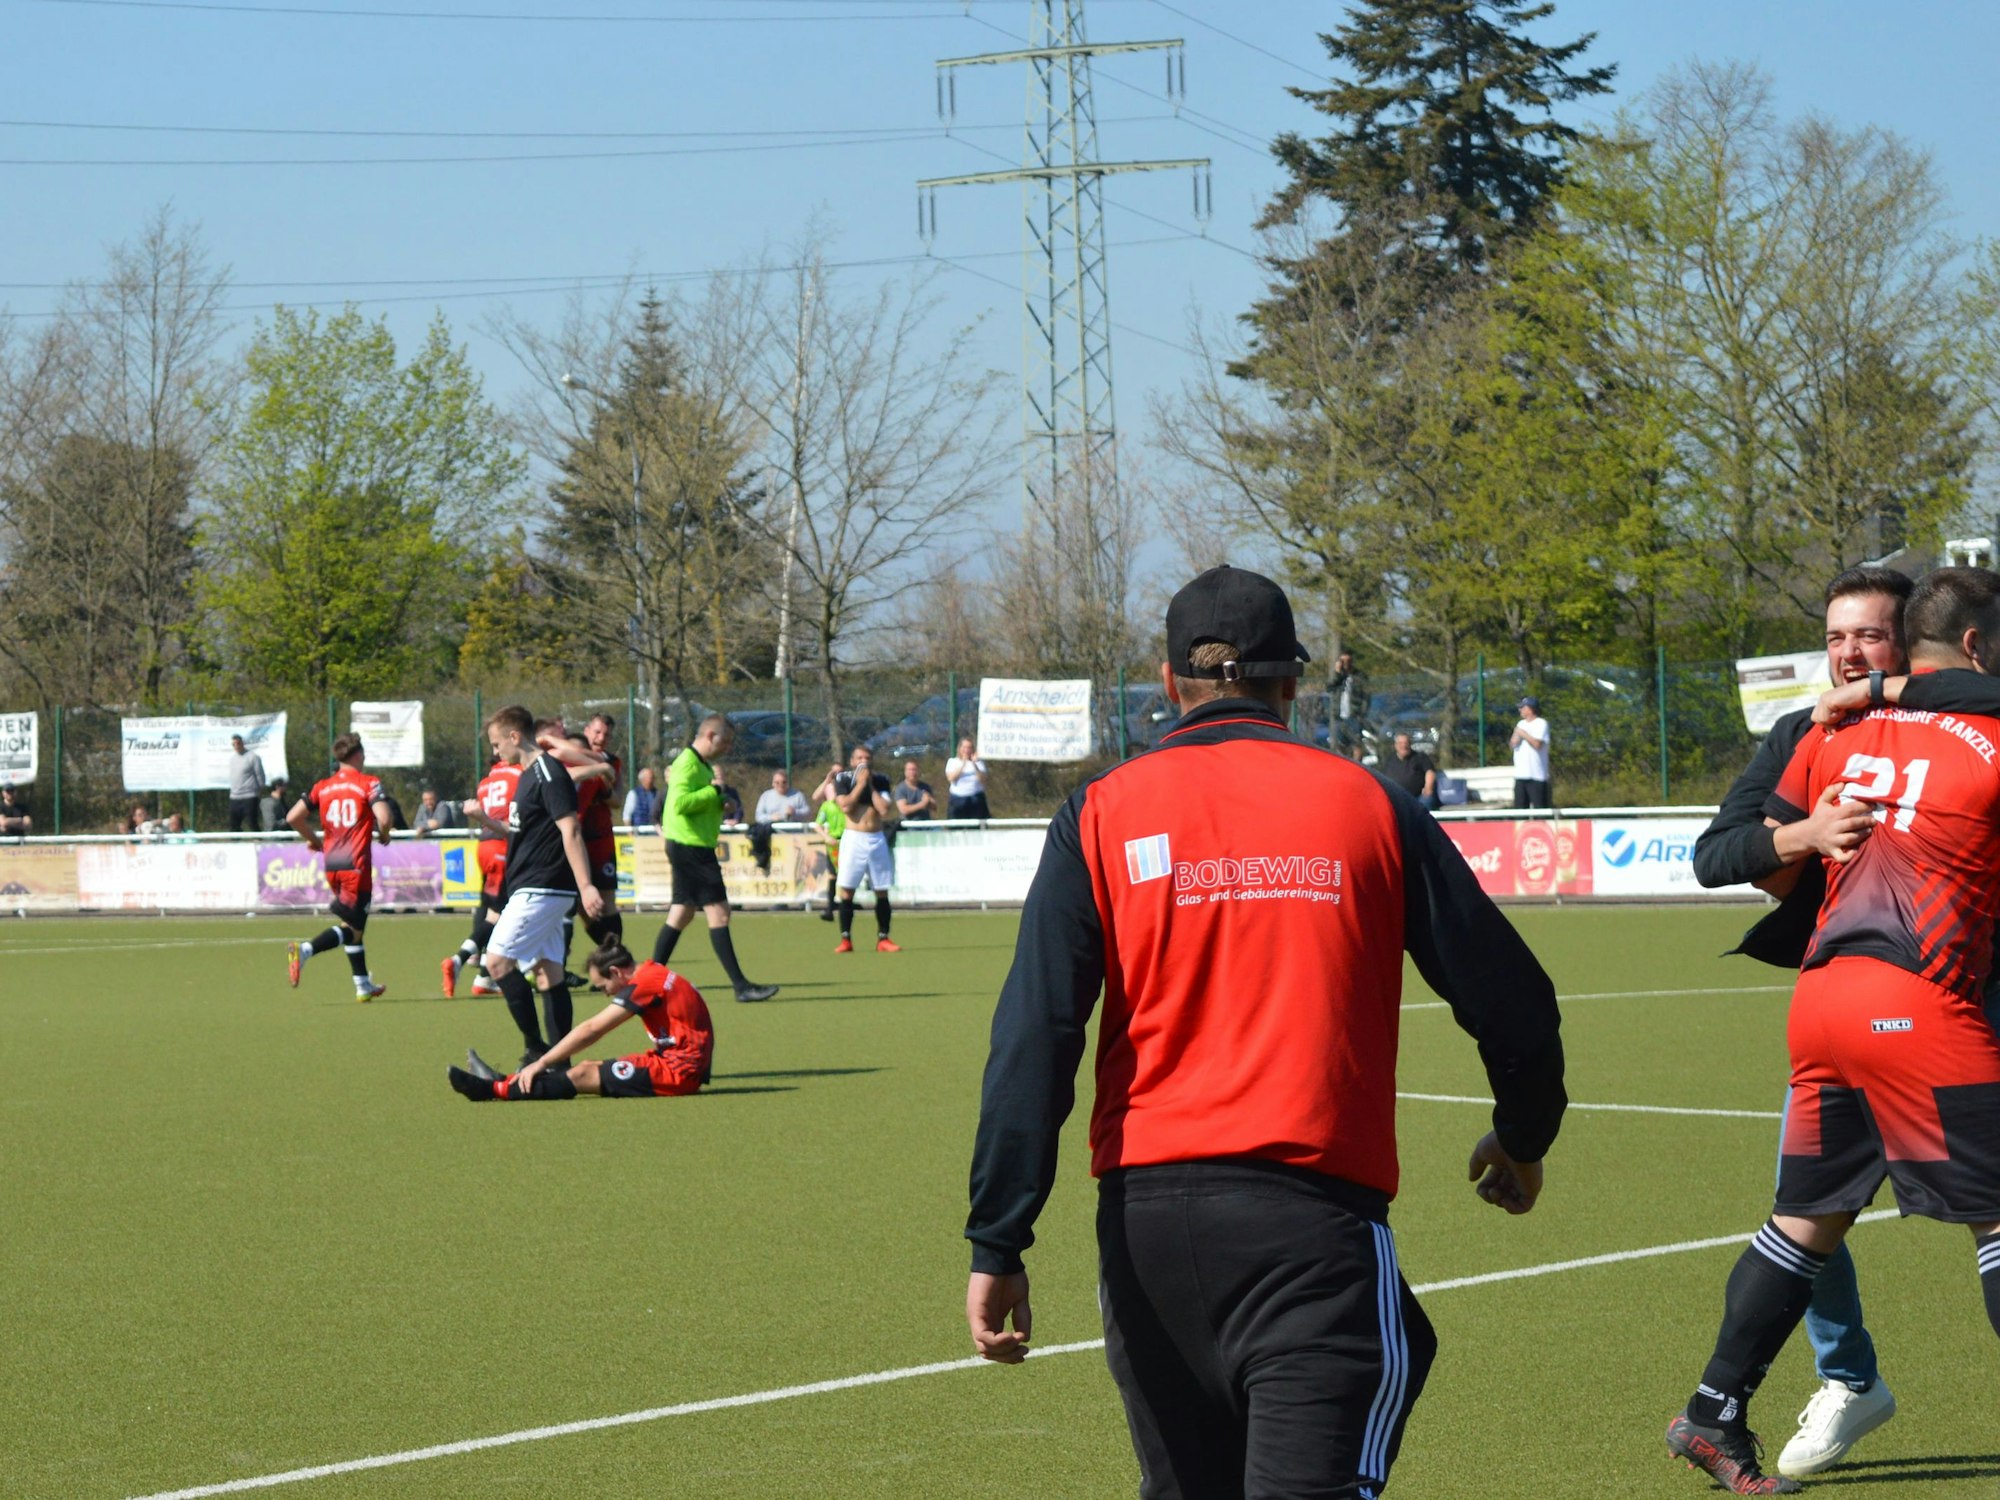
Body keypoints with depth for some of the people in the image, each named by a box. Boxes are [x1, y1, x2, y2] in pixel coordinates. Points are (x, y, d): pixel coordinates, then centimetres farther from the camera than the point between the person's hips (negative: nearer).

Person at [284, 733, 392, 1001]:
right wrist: (383, 835, 5)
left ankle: (363, 985, 22)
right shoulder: (368, 783, -4)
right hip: (357, 864, -6)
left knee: (353, 925, 19)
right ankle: (304, 951, -28)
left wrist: (313, 839, 23)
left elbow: (293, 817, 7)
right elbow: (383, 817, -17)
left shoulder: (322, 787, 11)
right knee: (351, 927, -5)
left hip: (331, 864, 6)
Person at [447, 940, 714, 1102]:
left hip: (679, 1071, -9)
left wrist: (541, 1064, -11)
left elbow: (590, 1030, -14)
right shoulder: (654, 973, 15)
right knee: (586, 1067, 8)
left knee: (582, 1075, -11)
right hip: (686, 1065, 9)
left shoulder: (644, 983, -15)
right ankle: (505, 1081, 10)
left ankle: (494, 1089, -13)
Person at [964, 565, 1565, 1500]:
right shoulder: (1367, 806, 4)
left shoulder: (1103, 814, 5)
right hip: (1312, 1213, -2)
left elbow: (1034, 1040, -4)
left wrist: (997, 1246, -3)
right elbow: (1509, 1003, 9)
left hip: (1143, 1216, 3)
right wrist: (1522, 1142, 28)